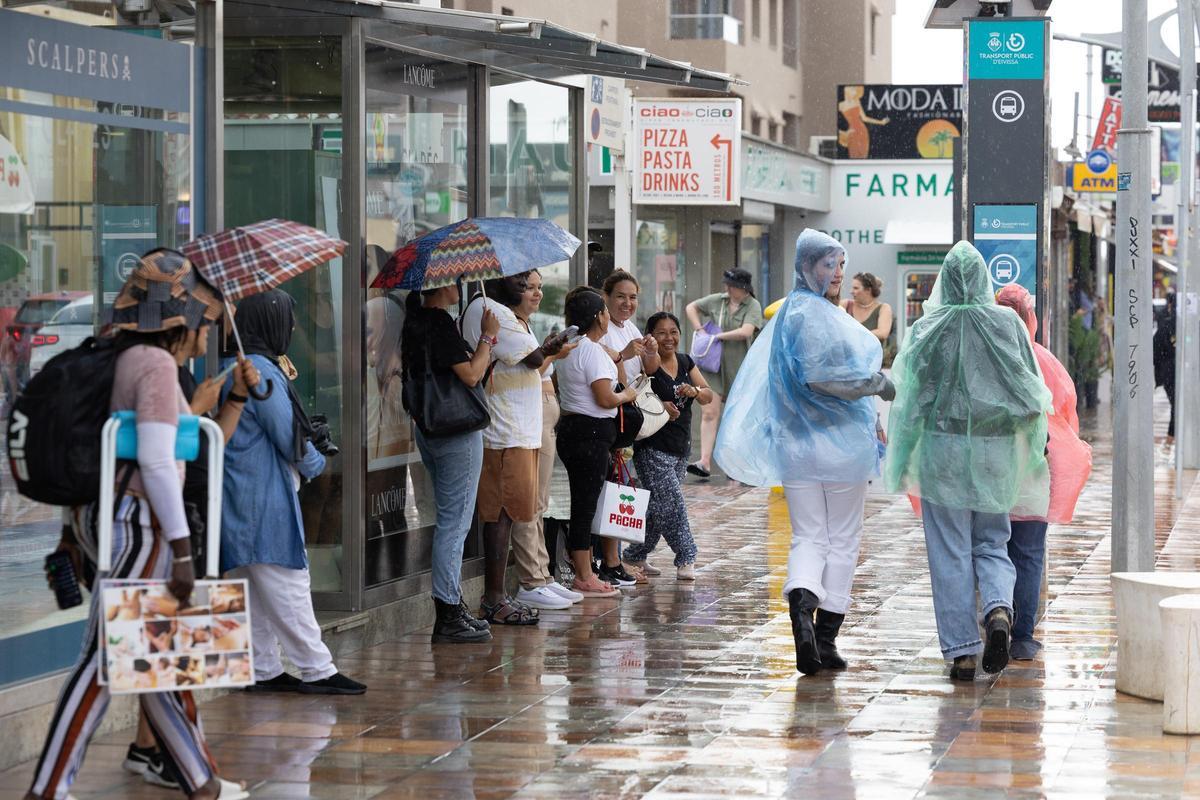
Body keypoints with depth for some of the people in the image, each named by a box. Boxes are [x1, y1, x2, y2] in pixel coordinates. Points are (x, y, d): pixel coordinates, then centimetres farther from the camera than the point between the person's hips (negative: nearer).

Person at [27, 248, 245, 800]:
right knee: (104, 660, -6)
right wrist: (182, 548, -20)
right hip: (138, 526, -10)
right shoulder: (156, 364, -15)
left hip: (99, 516, 10)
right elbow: (156, 459, -21)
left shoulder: (117, 363, 13)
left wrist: (74, 528, 24)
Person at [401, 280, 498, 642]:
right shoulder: (441, 322, -17)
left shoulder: (415, 323, 11)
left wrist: (485, 342, 17)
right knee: (455, 521, -6)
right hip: (456, 432, -10)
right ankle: (449, 616, -4)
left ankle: (452, 606, 22)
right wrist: (488, 336, -6)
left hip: (428, 430, 10)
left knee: (450, 520, 17)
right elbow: (470, 375, -19)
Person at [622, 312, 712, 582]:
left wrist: (695, 391, -13)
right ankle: (686, 559, -6)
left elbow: (708, 396, 9)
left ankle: (635, 557, 22)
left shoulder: (686, 362, 12)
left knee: (659, 508, 11)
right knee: (672, 502, -13)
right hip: (652, 447, -7)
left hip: (680, 448, 7)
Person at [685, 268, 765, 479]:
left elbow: (746, 331, -21)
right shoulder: (717, 300, 6)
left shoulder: (752, 306, -6)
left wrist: (719, 336, -15)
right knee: (709, 412, -9)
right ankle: (705, 462, -16)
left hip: (737, 366, -2)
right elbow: (691, 307, 19)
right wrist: (699, 330, 6)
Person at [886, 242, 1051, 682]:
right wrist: (1037, 443, 15)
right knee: (992, 542, 15)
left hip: (943, 446, -2)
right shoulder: (1007, 324, -3)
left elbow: (911, 395, -4)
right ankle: (999, 609, -14)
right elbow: (1030, 390, 3)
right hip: (995, 447, 2)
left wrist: (901, 457, 5)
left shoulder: (929, 328, -8)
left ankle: (962, 651, 4)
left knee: (950, 551, 5)